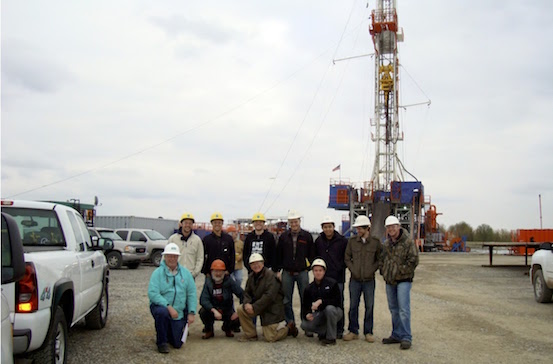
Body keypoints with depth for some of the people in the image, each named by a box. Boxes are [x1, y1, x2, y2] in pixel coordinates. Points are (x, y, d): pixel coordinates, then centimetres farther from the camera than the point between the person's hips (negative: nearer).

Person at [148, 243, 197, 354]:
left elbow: (191, 294, 4)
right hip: (160, 306, -3)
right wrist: (168, 307, -28)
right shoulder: (158, 272, -9)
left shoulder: (185, 273, 4)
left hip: (179, 313, 4)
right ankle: (162, 342, -16)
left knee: (177, 344, 3)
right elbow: (152, 293, -19)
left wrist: (191, 313, -5)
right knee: (162, 312, -39)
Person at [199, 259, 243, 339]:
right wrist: (214, 311, -35)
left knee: (239, 319, -26)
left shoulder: (229, 281, -9)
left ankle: (227, 328, 13)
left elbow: (242, 294, -11)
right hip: (212, 310, 0)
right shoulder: (208, 282, -9)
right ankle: (208, 330, 2)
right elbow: (203, 300, -20)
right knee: (203, 311, -31)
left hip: (227, 311, 0)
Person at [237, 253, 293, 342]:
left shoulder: (270, 275, -19)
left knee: (270, 338, -10)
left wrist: (254, 307, -26)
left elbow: (269, 295, -25)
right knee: (241, 309, -14)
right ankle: (251, 335, 2)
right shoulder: (251, 276, 5)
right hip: (259, 307, 7)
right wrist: (247, 303, -16)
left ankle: (288, 329, 20)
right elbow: (247, 292, 8)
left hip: (272, 309, -7)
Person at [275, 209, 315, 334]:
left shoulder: (307, 236, 2)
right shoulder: (283, 237, 6)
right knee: (286, 301, 5)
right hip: (287, 273, 2)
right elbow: (278, 255, 9)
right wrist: (278, 270, 3)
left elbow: (312, 254, 6)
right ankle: (290, 324, 15)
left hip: (302, 273, -1)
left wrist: (309, 267, -4)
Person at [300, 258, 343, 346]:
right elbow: (305, 305, 2)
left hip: (336, 311, -3)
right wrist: (307, 314, -21)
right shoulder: (309, 288, 1)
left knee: (329, 308, -39)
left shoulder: (332, 283, -12)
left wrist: (321, 301, -29)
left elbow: (337, 301, -18)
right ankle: (325, 332, 3)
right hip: (319, 314, 3)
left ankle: (331, 338, -21)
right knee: (305, 325, -22)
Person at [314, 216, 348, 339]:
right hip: (323, 277, 3)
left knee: (338, 304, 2)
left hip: (338, 278, -2)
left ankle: (339, 330, 11)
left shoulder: (342, 241, -1)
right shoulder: (318, 241, 7)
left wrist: (341, 267, -4)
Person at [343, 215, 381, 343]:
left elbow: (379, 259, 5)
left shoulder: (376, 242, -1)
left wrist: (371, 270, -6)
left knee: (369, 306, 5)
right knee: (353, 306, 6)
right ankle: (353, 331, 17)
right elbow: (347, 258, 8)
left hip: (369, 280, -1)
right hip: (355, 279, 1)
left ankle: (368, 332, 17)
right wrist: (353, 270, -4)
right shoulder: (352, 241, 2)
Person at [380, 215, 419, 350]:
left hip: (403, 280, -7)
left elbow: (413, 260, -13)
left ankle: (406, 338, -5)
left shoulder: (408, 242, -10)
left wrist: (401, 271, -13)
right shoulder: (386, 243, 11)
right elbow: (381, 259, 22)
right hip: (389, 281, 7)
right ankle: (396, 335, 23)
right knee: (394, 309, 13)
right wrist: (383, 271, 7)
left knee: (403, 309, -10)